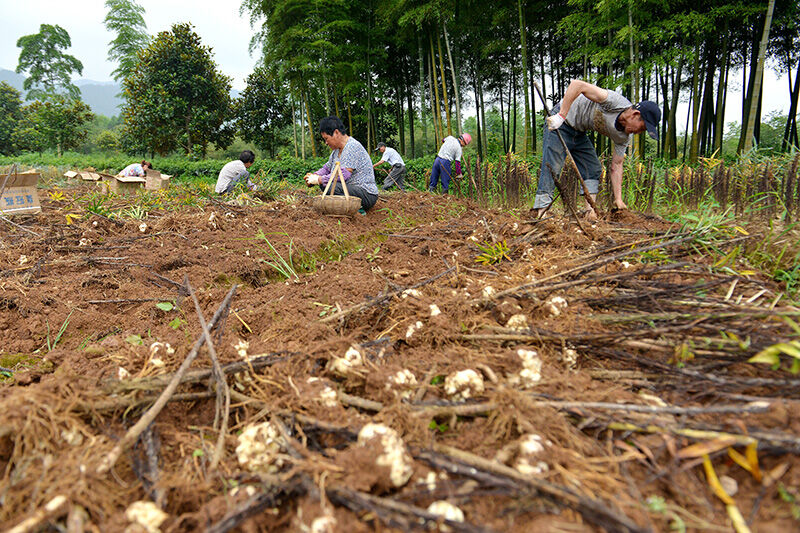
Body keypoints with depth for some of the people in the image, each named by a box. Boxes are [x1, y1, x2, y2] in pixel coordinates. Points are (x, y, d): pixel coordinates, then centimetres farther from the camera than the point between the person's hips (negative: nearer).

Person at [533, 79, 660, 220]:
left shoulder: (624, 137, -4)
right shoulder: (616, 102, -29)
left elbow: (616, 166, 3)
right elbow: (577, 84, -34)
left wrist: (618, 199, -4)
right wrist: (561, 116, -40)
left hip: (579, 133, 9)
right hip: (559, 122, -8)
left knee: (594, 169, 2)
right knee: (552, 168, -15)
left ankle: (591, 213, 1)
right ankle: (541, 213, -15)